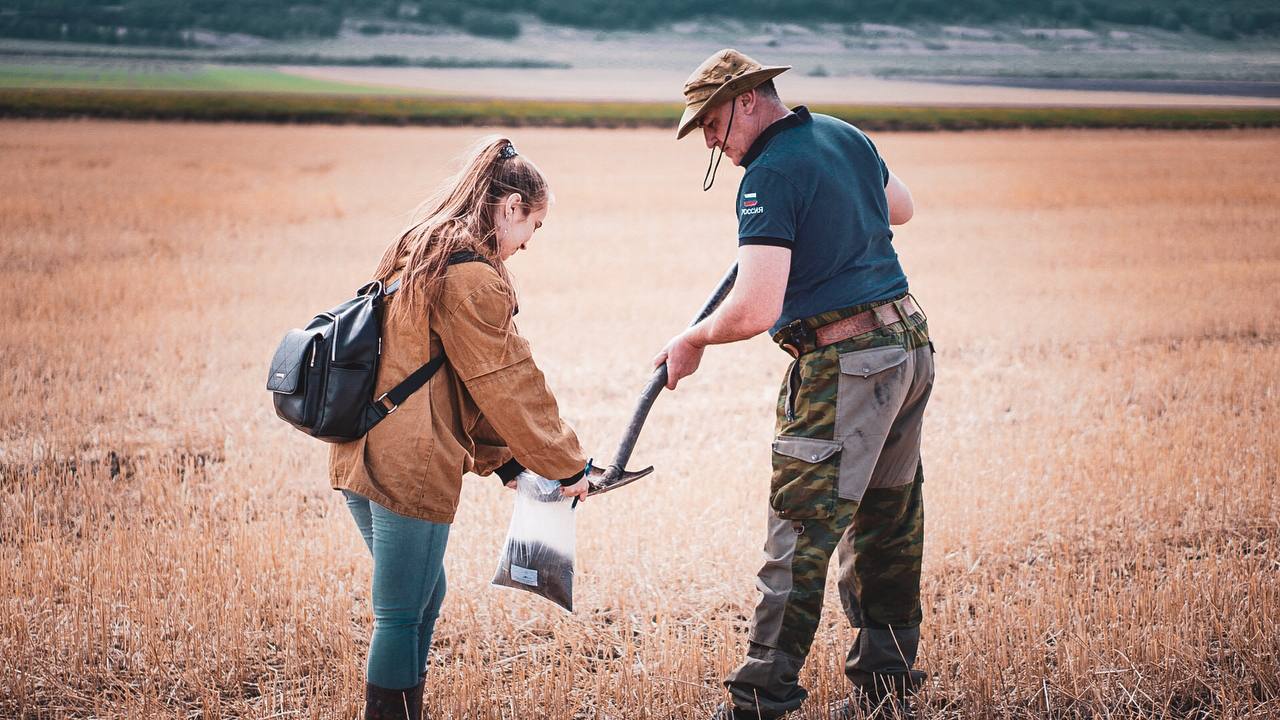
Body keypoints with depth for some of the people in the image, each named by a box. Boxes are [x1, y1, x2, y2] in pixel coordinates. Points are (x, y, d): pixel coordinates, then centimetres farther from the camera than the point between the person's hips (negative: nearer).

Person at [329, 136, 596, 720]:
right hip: (411, 468, -10)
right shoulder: (472, 274, -14)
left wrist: (503, 458, 21)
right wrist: (567, 464, 1)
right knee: (403, 616, -2)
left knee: (424, 600, 19)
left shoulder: (420, 251, 17)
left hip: (362, 455, 10)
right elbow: (507, 383, -10)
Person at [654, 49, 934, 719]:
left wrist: (693, 339, -6)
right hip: (910, 342, 9)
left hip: (843, 362, -9)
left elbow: (754, 311, -22)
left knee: (802, 530, -5)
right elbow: (900, 208, 32)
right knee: (888, 514, 17)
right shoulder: (846, 136, 11)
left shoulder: (769, 175, -15)